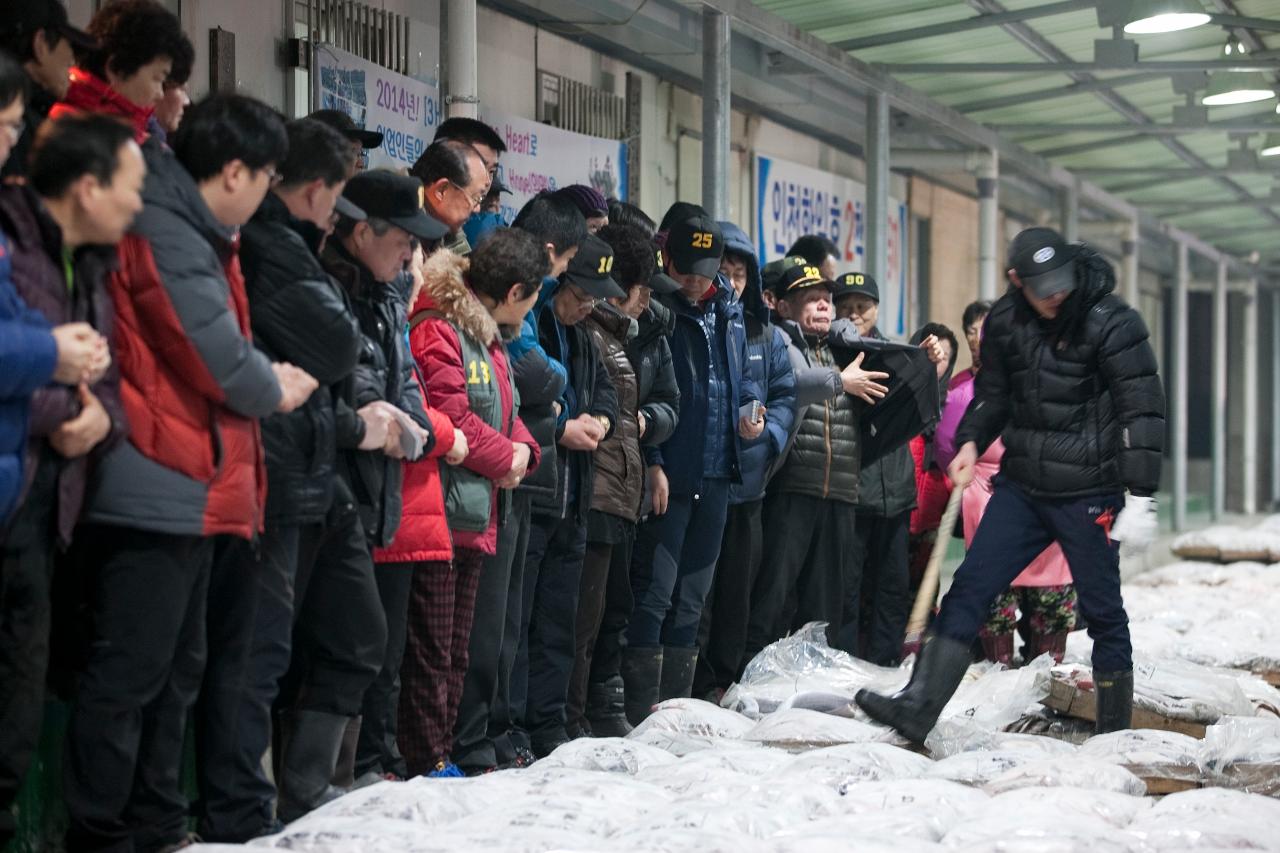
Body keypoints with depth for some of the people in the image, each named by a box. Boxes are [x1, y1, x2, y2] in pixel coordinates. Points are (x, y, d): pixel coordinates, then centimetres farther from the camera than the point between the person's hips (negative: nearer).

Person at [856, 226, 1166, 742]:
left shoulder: (1111, 323, -13)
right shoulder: (1004, 322, 3)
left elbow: (1142, 411, -13)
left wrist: (1141, 498, -17)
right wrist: (971, 441, -1)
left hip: (1089, 494, -5)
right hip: (1020, 487, 5)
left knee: (1102, 612, 4)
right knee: (969, 588, -3)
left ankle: (1114, 733, 17)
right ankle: (918, 709, -4)